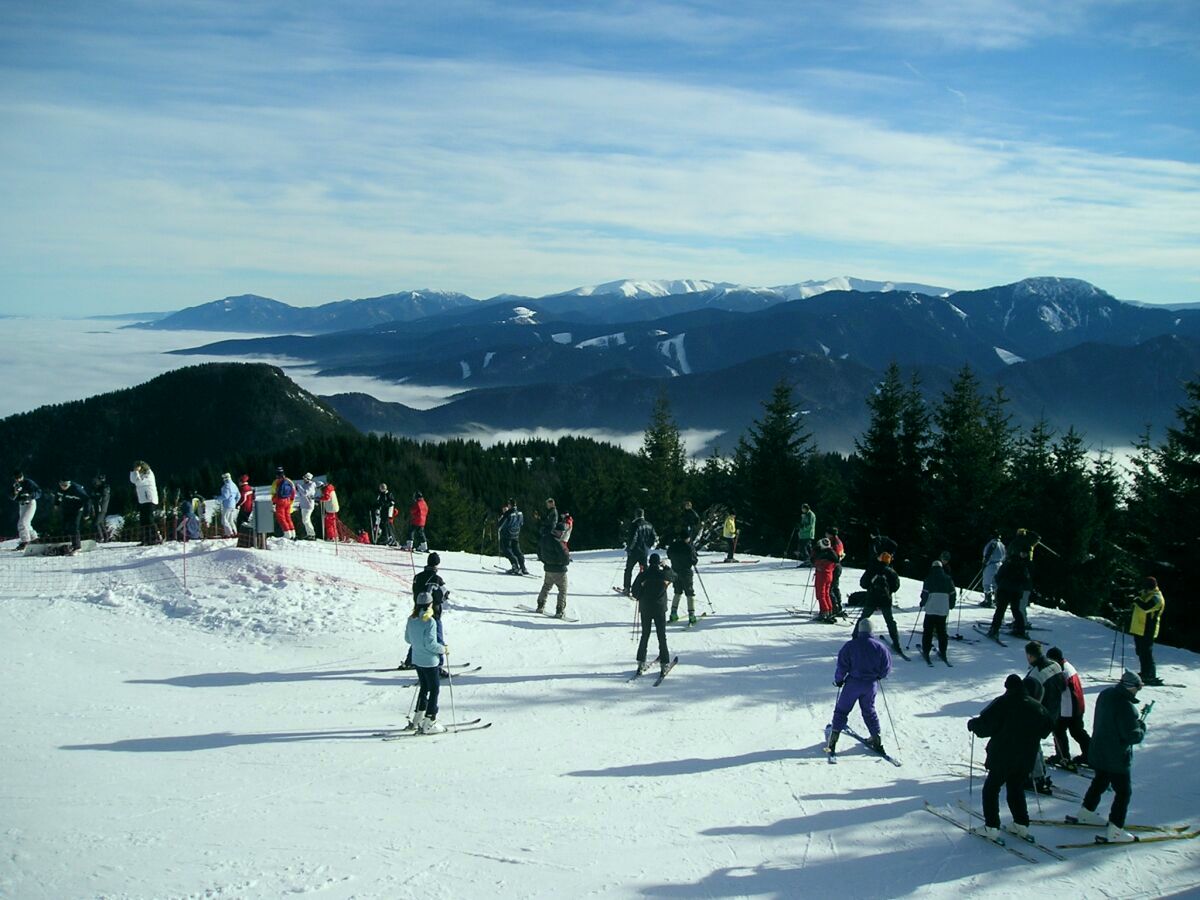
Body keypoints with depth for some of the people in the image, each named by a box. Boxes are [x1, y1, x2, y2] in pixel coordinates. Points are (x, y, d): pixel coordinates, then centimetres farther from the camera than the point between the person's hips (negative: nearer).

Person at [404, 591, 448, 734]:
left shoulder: (411, 619, 1)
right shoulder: (429, 621, -22)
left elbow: (407, 639, 10)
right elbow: (430, 643, -23)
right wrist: (443, 649, -9)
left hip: (416, 659, 8)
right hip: (429, 661, -8)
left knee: (424, 687, 21)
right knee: (435, 689, 3)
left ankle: (418, 720, 28)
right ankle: (428, 724, 2)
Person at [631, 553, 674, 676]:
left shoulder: (643, 575, -7)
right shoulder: (664, 574, -7)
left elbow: (635, 590, -5)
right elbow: (674, 576, 15)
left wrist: (640, 598, 14)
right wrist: (666, 566, 27)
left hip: (645, 609, 1)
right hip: (660, 609, -1)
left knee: (645, 635, 12)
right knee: (662, 636, 4)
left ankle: (641, 662, 11)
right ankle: (664, 663, 1)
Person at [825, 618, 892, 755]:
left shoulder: (850, 646, -12)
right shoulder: (880, 647, -4)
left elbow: (842, 666, -11)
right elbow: (886, 668, 1)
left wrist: (838, 679, 5)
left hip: (853, 683, -3)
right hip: (871, 685, 3)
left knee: (842, 710, 9)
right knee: (869, 711, 21)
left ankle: (833, 741, 4)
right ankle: (876, 740, 21)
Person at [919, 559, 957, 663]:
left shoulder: (929, 578, -5)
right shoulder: (948, 579, 5)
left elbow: (925, 593, -8)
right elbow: (953, 594, 8)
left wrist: (922, 603, 9)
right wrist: (951, 605, 21)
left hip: (931, 609, -3)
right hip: (944, 610, 3)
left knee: (928, 631, 5)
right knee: (942, 631, 10)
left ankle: (926, 652, 3)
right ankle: (942, 652, 8)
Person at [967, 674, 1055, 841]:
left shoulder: (1002, 703, -14)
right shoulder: (1036, 706, 4)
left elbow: (985, 723, -20)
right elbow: (1048, 725, 16)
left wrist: (972, 724, -1)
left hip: (1002, 758, -5)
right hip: (1026, 760, 5)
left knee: (991, 789, 7)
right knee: (1017, 789, 23)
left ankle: (991, 827, 1)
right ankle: (1021, 824, 19)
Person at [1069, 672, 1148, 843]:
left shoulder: (1105, 694, -2)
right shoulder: (1126, 707, -29)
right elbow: (1133, 736, -26)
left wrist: (1135, 718, 9)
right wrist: (1141, 726, -6)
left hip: (1099, 751, 8)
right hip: (1118, 757, -8)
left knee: (1100, 781, 28)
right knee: (1124, 792, 5)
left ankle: (1086, 813, 42)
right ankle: (1115, 831, 6)